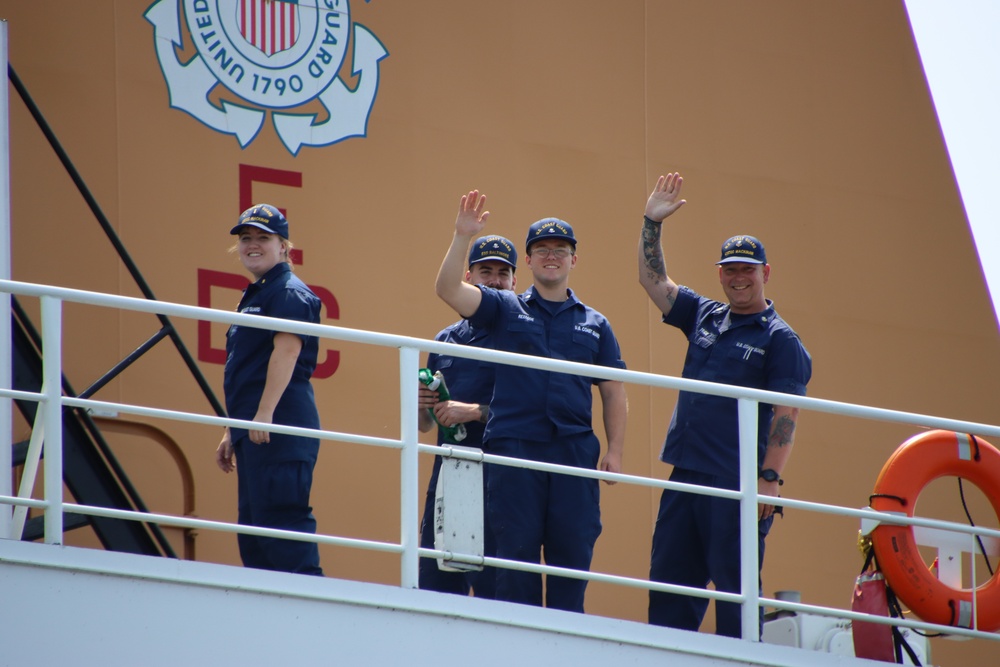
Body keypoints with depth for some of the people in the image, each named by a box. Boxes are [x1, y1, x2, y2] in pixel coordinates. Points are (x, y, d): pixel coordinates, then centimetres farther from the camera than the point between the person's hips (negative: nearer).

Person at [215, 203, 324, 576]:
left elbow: (285, 351, -21)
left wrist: (264, 415, -29)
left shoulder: (289, 293, -8)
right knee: (252, 527, 10)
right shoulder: (254, 296, 23)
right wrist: (232, 434, 26)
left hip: (280, 426, -11)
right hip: (254, 431, 11)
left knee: (282, 516, -17)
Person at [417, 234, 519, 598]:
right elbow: (424, 425, 23)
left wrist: (475, 411, -15)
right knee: (434, 584, 5)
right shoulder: (446, 339, 19)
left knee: (491, 584, -10)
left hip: (496, 480, -6)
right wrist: (422, 406, 1)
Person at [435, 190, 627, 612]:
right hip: (515, 447, -2)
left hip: (575, 448, 2)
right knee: (516, 552, -2)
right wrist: (463, 236, -15)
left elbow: (613, 392, 14)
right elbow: (448, 289, -3)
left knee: (573, 554, 0)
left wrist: (615, 451, 3)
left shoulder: (593, 324, 16)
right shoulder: (505, 309, 11)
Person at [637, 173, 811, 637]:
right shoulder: (704, 317, 17)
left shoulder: (780, 340, -2)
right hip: (687, 475, 7)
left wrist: (769, 478, -18)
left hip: (738, 482, -7)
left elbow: (786, 417, -9)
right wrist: (653, 224, 12)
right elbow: (653, 280, 22)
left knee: (735, 589, -6)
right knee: (669, 582, 6)